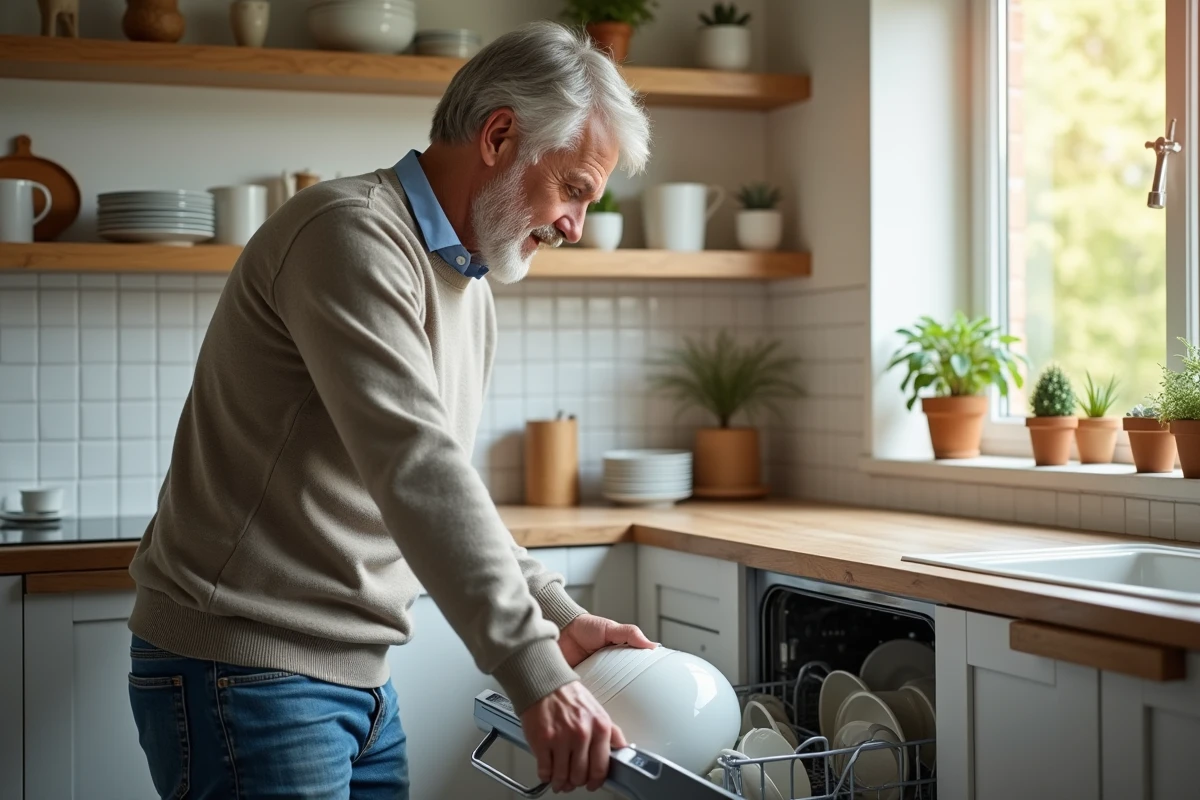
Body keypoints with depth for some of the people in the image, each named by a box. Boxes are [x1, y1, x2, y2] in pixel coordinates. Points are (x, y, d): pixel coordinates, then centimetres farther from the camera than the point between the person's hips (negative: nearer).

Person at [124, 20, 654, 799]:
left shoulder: (468, 286, 13)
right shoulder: (351, 235, -18)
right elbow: (413, 470, -28)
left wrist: (557, 615, 7)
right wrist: (533, 669, -30)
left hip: (357, 671, 9)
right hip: (245, 671, -9)